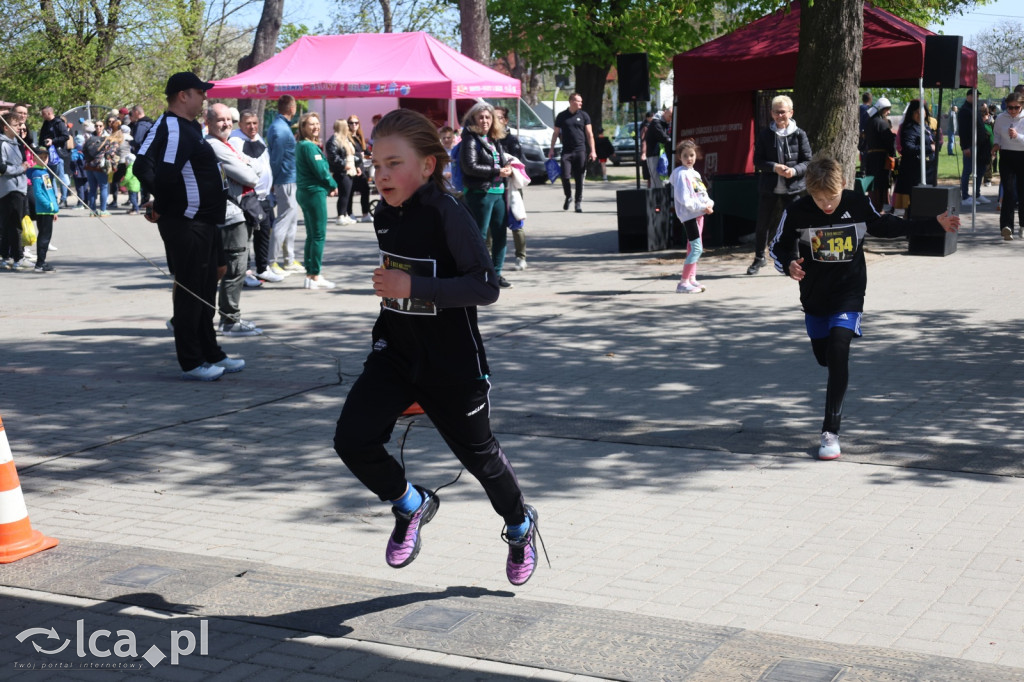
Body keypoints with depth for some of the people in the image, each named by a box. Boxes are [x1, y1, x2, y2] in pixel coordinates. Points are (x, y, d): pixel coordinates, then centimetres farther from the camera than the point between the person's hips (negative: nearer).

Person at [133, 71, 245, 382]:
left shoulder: (190, 128, 16)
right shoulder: (172, 128, -17)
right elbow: (165, 175, -28)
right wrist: (161, 208, -13)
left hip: (204, 224, 10)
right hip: (185, 225, -10)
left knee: (205, 292, 17)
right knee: (189, 293, -3)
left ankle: (211, 354, 28)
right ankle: (191, 363, 4)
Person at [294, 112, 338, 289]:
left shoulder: (301, 145, 14)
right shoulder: (309, 146, -15)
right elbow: (320, 170, -17)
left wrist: (329, 187, 6)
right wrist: (333, 185, -1)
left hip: (305, 192, 10)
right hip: (315, 192, -10)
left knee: (312, 235, 14)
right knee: (319, 236, -5)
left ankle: (310, 274, 17)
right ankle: (315, 276, -3)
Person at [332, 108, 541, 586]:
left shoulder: (448, 215, -20)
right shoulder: (385, 216, 2)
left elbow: (486, 287, -27)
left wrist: (413, 287, -32)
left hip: (453, 364, -5)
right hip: (395, 353, 5)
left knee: (478, 454, 12)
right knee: (352, 440, -12)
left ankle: (520, 526, 43)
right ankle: (411, 506, 17)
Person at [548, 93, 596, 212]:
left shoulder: (584, 115, 7)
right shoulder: (562, 116, 7)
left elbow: (590, 134, 6)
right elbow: (556, 133, 13)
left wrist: (592, 151, -1)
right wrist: (551, 149, 8)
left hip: (580, 151, 0)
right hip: (566, 151, 0)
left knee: (579, 179, 0)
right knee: (565, 176, -9)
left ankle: (578, 203, 9)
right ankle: (568, 197, 17)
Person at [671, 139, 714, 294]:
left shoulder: (695, 173, 16)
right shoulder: (681, 174, -11)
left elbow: (703, 193, 19)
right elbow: (683, 198, -19)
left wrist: (709, 204, -2)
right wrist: (702, 207, -19)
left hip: (699, 213, 9)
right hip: (689, 214, -9)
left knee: (693, 248, 14)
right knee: (696, 248, -14)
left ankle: (691, 279, 21)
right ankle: (683, 283, -12)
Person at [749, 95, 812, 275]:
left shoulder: (799, 135, -1)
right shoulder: (764, 134, 2)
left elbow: (808, 161, 0)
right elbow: (757, 161, 0)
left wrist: (794, 170, -19)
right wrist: (774, 167, -17)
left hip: (793, 188, -1)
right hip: (769, 187, 1)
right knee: (762, 225, 10)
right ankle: (759, 258, 29)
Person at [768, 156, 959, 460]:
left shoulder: (858, 204, -9)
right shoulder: (797, 212, -13)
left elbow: (887, 226, 8)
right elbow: (778, 247, -1)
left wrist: (935, 225, 9)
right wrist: (788, 265, -24)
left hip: (848, 295, -2)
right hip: (814, 296, 2)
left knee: (838, 350, -20)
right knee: (824, 356, 14)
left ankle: (831, 431, -19)